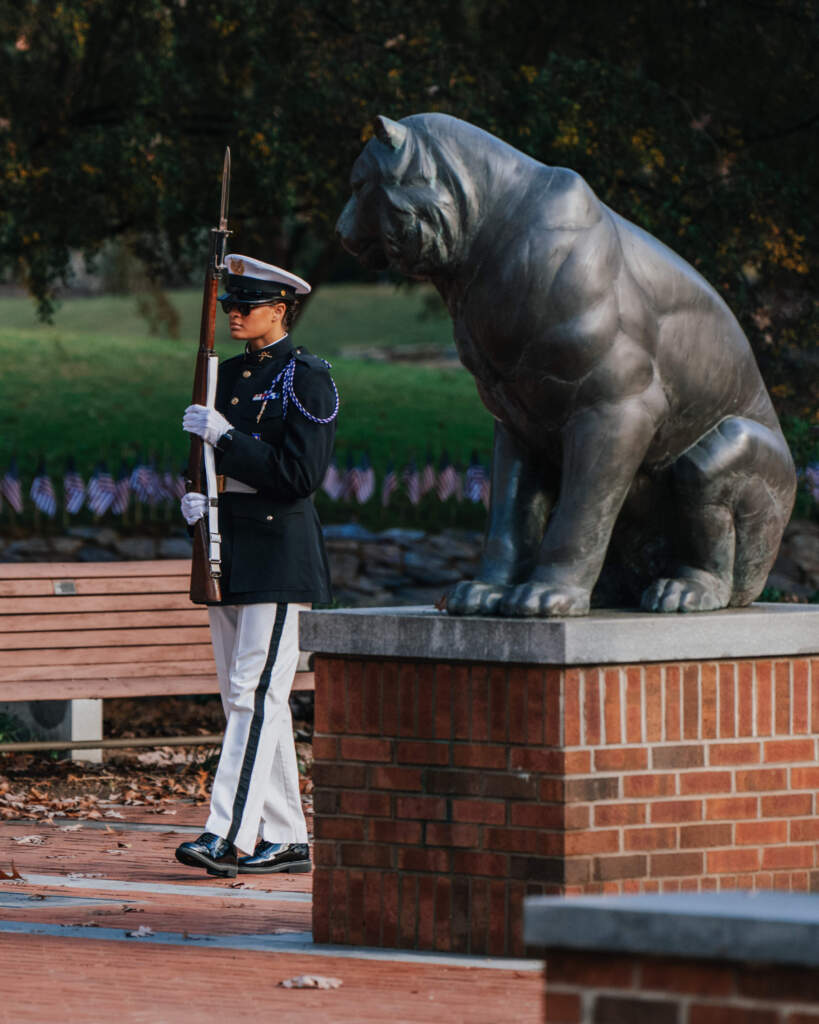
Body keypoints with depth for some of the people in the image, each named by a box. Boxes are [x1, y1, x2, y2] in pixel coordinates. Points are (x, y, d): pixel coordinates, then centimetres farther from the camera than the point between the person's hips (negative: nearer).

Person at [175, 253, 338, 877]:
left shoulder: (307, 379, -8)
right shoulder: (229, 374, 15)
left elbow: (301, 474, -17)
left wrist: (225, 435, -17)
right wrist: (196, 498, 1)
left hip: (279, 553, -8)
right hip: (228, 553, 9)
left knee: (257, 692, -13)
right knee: (244, 699, 8)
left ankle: (230, 835, -18)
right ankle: (285, 840, 12)